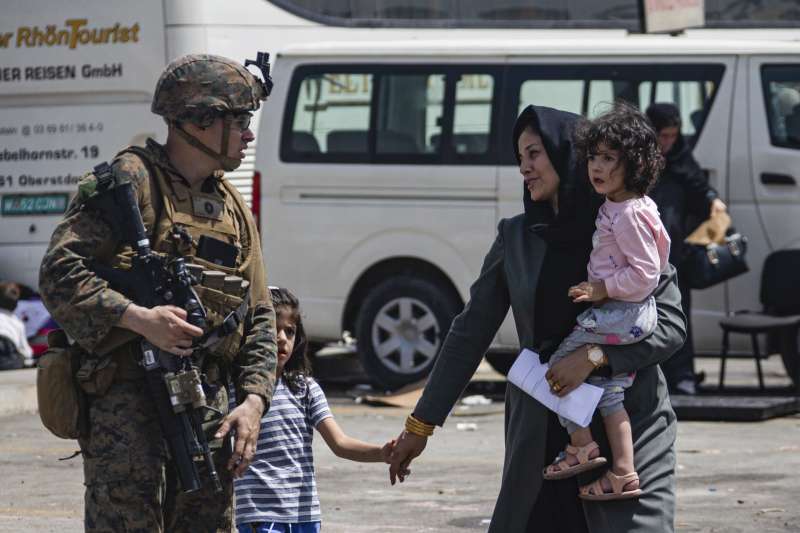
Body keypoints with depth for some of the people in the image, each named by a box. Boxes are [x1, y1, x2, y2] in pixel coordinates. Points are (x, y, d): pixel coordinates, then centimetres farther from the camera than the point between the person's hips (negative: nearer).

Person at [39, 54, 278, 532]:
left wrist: (254, 400, 4)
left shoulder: (233, 207, 17)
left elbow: (259, 317, 18)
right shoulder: (130, 181, -5)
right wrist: (140, 318, -24)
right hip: (128, 398, -7)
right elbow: (59, 275, -14)